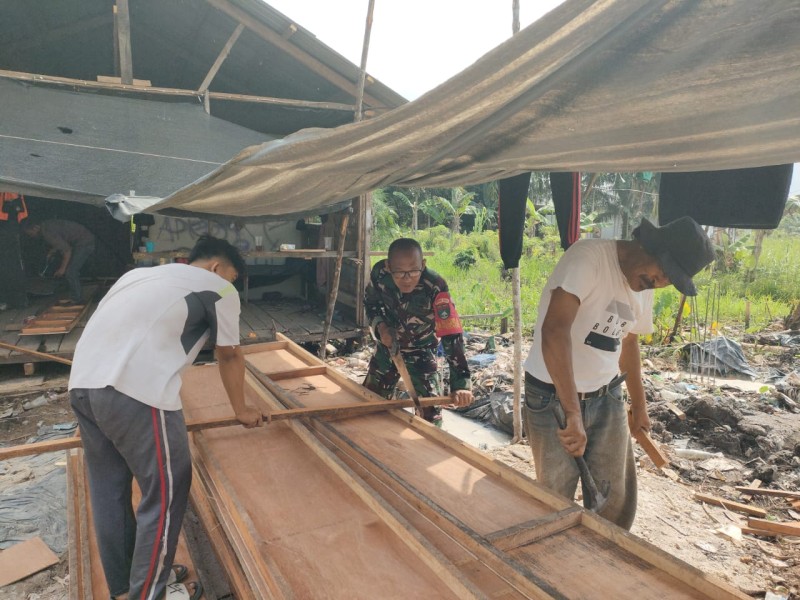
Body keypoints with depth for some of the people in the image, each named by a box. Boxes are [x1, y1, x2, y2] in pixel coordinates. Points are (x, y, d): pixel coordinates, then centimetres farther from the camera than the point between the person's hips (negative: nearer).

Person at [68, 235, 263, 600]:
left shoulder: (142, 274, 30)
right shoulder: (219, 288, 9)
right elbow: (230, 356, 14)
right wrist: (241, 410, 30)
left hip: (81, 383, 9)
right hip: (135, 391, -8)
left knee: (109, 491, 20)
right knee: (166, 492, 7)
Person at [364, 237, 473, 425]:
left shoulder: (435, 288, -37)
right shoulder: (379, 273, -26)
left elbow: (452, 335, -38)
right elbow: (370, 303, -4)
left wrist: (460, 383, -43)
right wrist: (380, 326, -23)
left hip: (421, 352, -3)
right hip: (387, 348, 4)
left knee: (429, 411, -6)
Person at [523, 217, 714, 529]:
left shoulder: (644, 287, 6)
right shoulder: (588, 257, -20)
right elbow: (554, 331, -33)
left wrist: (639, 405, 31)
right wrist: (573, 412, -34)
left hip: (607, 398, 7)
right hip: (552, 399, -6)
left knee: (615, 502, 11)